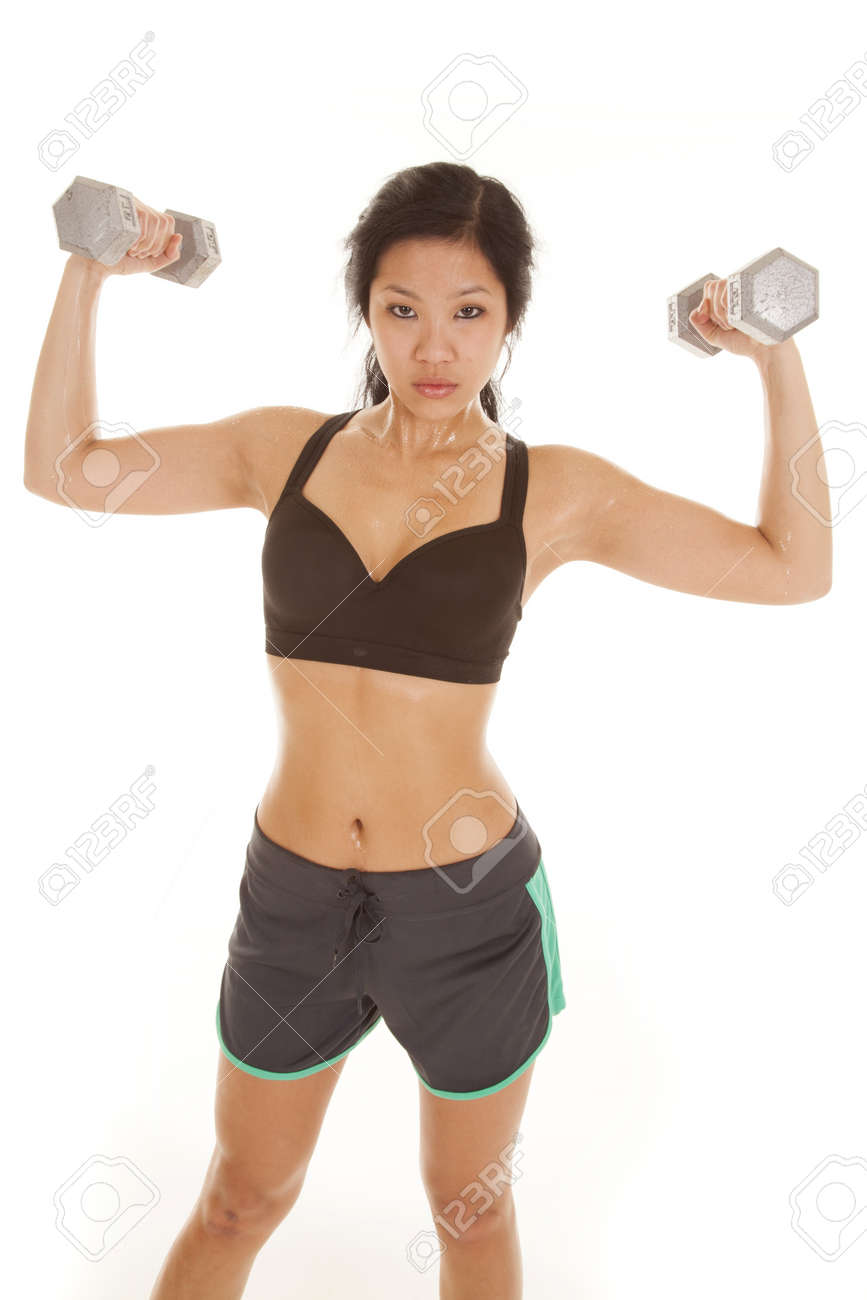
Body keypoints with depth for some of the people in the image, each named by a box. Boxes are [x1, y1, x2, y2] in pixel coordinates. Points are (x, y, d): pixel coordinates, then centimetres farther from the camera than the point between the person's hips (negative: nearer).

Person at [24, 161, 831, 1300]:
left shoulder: (556, 491, -6)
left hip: (469, 907, -1)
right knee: (242, 1202, 23)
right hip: (295, 897, 2)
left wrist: (779, 362, -9)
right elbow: (62, 466, 6)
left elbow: (794, 568, -5)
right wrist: (89, 274, 1)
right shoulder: (288, 450, -1)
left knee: (469, 1205, 23)